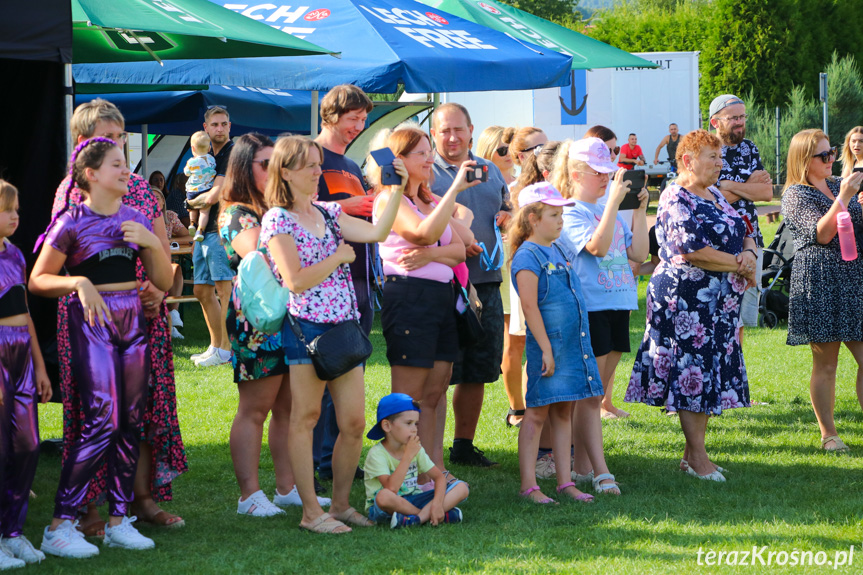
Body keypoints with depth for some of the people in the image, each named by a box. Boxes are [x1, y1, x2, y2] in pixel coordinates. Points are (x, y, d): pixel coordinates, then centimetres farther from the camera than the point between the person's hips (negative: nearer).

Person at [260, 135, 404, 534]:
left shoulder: (327, 213, 15)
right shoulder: (277, 220, -6)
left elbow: (376, 232, 6)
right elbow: (296, 281, -14)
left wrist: (397, 190, 1)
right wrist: (338, 257, -6)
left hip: (344, 325, 7)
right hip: (307, 328, -6)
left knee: (354, 422, 5)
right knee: (305, 418, 0)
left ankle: (340, 504, 19)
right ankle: (311, 512, 4)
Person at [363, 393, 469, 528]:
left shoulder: (416, 449, 5)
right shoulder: (377, 453, -15)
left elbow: (439, 477, 1)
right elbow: (391, 488, -29)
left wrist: (437, 503, -19)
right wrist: (408, 456, -26)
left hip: (411, 502, 6)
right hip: (380, 510, -6)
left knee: (462, 488, -8)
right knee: (384, 496, -43)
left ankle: (421, 517, -29)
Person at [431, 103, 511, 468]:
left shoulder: (489, 171, 17)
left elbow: (506, 211, 28)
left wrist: (507, 216, 4)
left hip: (486, 282, 6)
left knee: (479, 369, 11)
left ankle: (464, 444, 22)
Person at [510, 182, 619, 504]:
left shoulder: (555, 252, 15)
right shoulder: (528, 256, -12)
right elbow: (529, 306, -17)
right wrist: (546, 349, -19)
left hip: (576, 343, 8)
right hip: (549, 346, -8)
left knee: (563, 411, 10)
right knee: (538, 413, -3)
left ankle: (564, 481, 14)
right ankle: (528, 485, 1)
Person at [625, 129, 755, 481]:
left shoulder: (715, 196, 17)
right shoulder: (676, 199, -11)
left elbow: (746, 232, 19)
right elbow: (692, 250, -21)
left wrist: (749, 252, -6)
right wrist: (738, 266, -11)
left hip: (720, 303, 9)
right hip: (686, 298, -9)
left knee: (711, 374, 9)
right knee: (692, 374, -7)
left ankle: (692, 453, 15)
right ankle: (698, 457, -3)